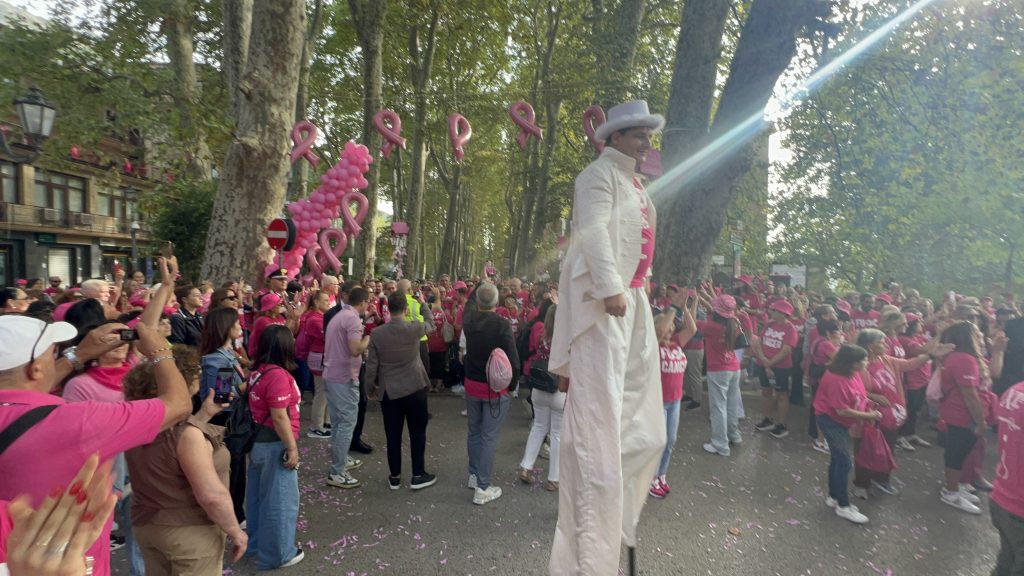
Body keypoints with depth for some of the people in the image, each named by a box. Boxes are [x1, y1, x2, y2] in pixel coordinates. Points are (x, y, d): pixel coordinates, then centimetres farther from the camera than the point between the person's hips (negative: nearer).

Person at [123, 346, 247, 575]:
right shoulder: (186, 433, -27)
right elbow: (212, 496, -28)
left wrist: (206, 414, 11)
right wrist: (235, 531, -16)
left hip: (146, 526, 8)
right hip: (190, 533, -8)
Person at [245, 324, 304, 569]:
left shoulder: (257, 371, 3)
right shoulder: (278, 375, -24)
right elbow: (279, 417, -24)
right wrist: (292, 447, -17)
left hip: (258, 440, 9)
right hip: (274, 444, -9)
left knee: (258, 495, 22)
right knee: (280, 500, 5)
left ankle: (255, 543, 39)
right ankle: (277, 555, 18)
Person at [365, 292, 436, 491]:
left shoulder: (376, 333, -9)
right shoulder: (414, 328, -13)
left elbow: (371, 365, -3)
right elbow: (431, 325, 11)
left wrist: (370, 389, 13)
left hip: (388, 391, 2)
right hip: (414, 388, -2)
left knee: (393, 436, 11)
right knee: (417, 432, 11)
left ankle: (394, 477, 21)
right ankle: (418, 475, 17)